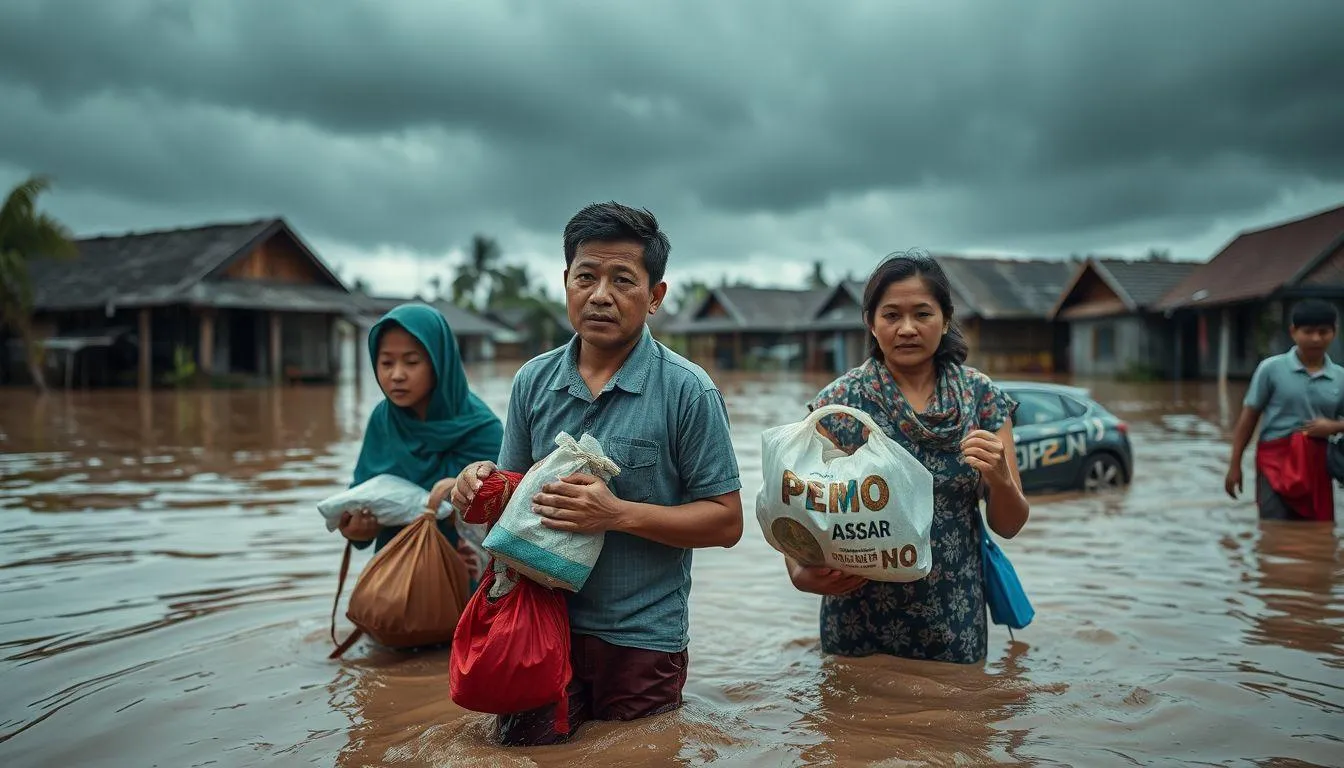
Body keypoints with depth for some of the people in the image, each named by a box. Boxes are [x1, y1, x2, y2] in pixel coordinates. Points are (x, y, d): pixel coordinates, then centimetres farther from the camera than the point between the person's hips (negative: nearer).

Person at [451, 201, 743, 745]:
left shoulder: (687, 390, -12)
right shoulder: (534, 381, 2)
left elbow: (726, 522, -10)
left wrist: (619, 513, -23)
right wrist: (483, 487, -12)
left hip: (640, 640, -3)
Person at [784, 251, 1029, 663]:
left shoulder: (982, 396, -3)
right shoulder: (838, 402, -7)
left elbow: (1009, 526, 0)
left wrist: (999, 479, -20)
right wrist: (800, 572, -28)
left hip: (955, 627, 1)